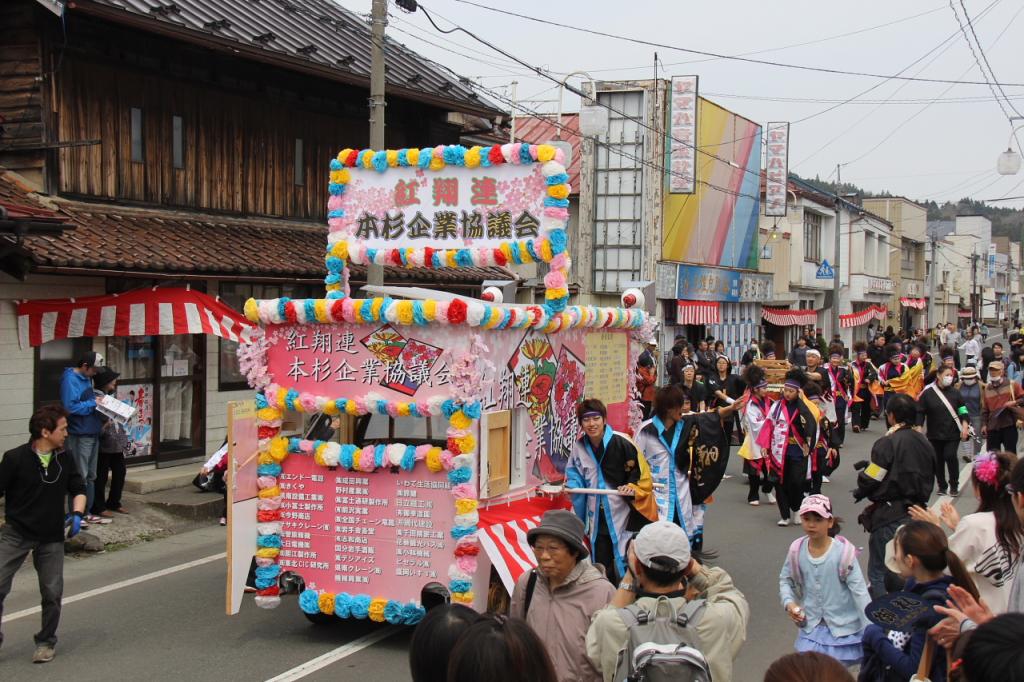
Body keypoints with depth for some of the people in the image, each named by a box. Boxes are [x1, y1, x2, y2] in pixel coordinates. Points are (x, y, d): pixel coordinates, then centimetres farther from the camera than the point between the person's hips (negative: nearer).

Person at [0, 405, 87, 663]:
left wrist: (77, 514, -5)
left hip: (52, 538, 3)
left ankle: (46, 641, 25)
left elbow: (78, 489, 12)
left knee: (52, 592, 5)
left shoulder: (65, 459, 2)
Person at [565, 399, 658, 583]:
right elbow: (574, 474, 15)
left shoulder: (621, 443, -15)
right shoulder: (579, 446, 1)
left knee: (627, 563, -1)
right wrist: (571, 486, -5)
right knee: (601, 562, 12)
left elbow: (642, 473, -9)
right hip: (597, 515, 5)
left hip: (622, 511, -5)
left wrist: (633, 488, -23)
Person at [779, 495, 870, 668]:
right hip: (812, 626, 3)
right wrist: (788, 602, -9)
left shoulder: (843, 552, -20)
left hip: (842, 627, -3)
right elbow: (785, 579, 8)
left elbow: (860, 591, -17)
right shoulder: (797, 550, -9)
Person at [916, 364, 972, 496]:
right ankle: (942, 486, 21)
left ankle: (954, 485, 3)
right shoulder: (927, 393, -4)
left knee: (950, 456, -13)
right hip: (935, 434, 0)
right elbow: (920, 412, -2)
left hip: (953, 433, 0)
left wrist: (965, 425, -5)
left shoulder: (955, 393, 2)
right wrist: (919, 428, -10)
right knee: (938, 461, 5)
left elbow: (963, 410, 6)